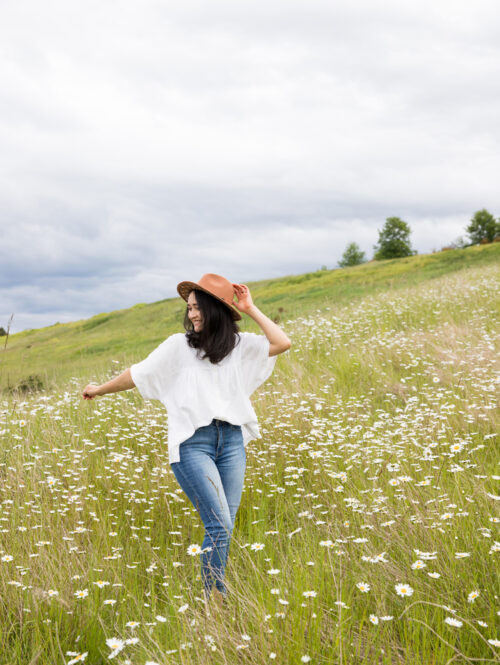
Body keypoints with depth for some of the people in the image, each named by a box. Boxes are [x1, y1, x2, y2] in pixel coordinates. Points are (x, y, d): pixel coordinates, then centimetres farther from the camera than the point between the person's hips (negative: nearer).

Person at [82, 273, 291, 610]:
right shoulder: (179, 345, 4)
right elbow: (138, 374, 13)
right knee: (219, 525, -12)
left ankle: (218, 594, 16)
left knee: (224, 526, 4)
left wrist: (250, 309, -1)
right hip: (192, 444, -3)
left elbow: (283, 343, -5)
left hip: (232, 441, 3)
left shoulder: (240, 344, 10)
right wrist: (100, 390, 20)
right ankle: (215, 600, -2)